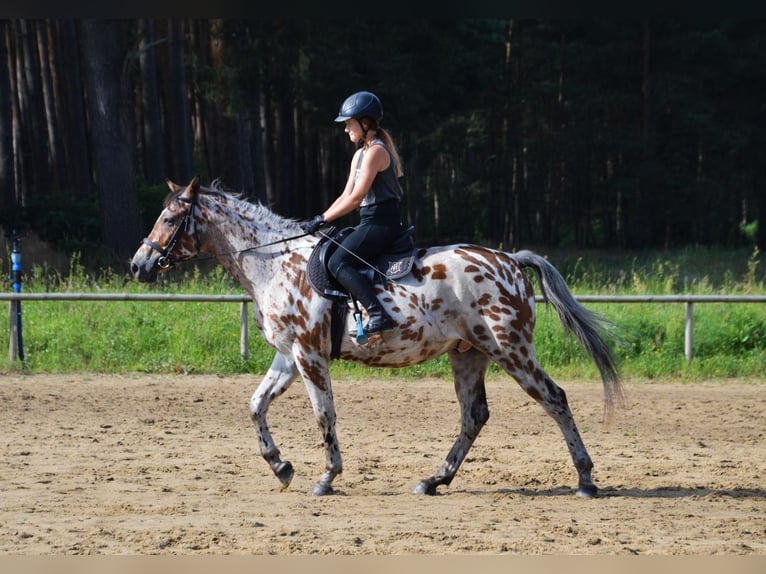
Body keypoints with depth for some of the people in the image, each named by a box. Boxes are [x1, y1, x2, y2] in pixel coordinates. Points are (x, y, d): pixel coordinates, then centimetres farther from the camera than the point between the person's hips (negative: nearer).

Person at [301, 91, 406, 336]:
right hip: (369, 222, 11)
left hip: (382, 222, -11)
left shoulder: (376, 152, -13)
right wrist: (319, 220, 7)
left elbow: (356, 197, -18)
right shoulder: (360, 154, 19)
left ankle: (378, 314, -34)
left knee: (338, 262, -24)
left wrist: (322, 220, -14)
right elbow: (346, 195, 18)